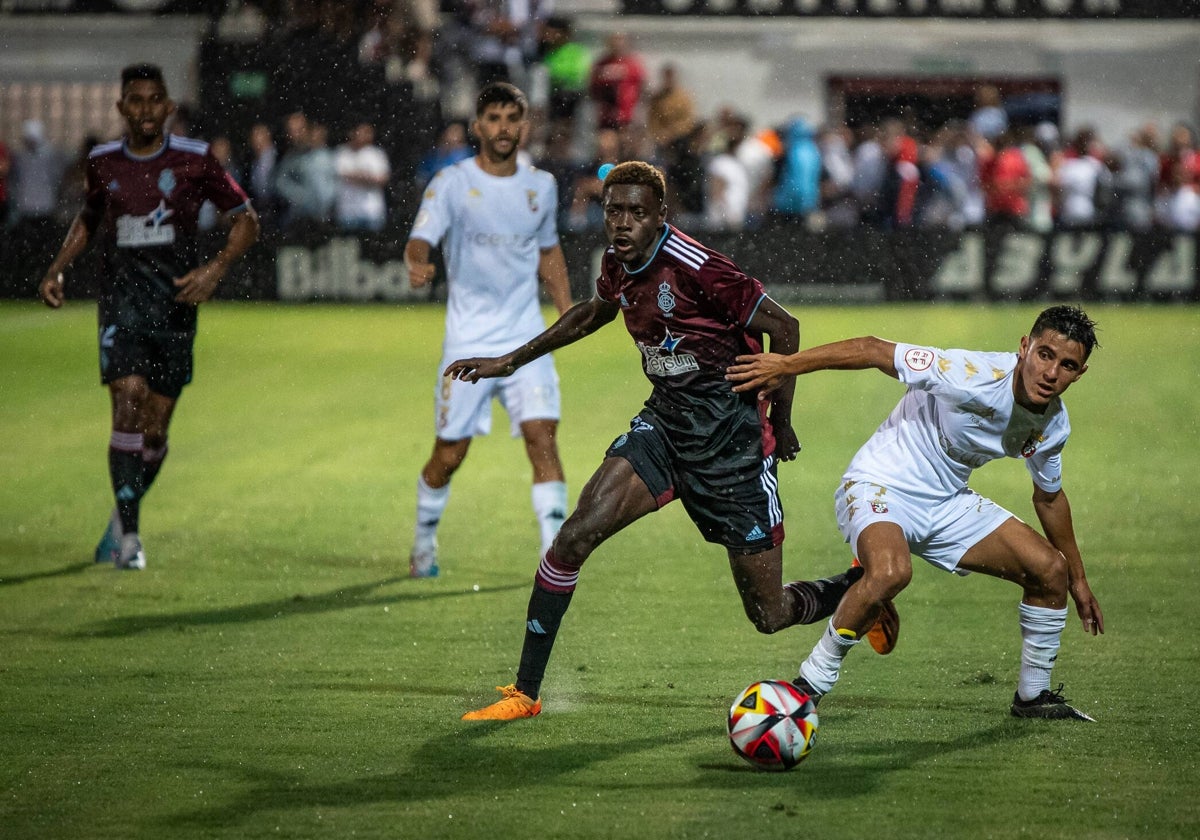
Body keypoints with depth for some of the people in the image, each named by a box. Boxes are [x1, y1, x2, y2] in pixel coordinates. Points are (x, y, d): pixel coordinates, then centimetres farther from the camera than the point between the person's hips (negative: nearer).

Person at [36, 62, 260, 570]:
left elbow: (246, 220, 5)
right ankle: (129, 534, -15)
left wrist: (216, 269, -10)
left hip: (175, 305, 0)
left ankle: (124, 514, 29)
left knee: (155, 431, 3)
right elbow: (88, 218, 25)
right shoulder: (103, 163, 6)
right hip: (121, 302, 0)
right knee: (128, 407, -18)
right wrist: (57, 269, 12)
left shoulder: (194, 160, -1)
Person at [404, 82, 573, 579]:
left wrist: (566, 306, 13)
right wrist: (417, 264, -40)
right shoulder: (451, 183, -5)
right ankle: (424, 544, 27)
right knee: (449, 453, 3)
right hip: (468, 341, -2)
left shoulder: (542, 186, 8)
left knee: (543, 436, -13)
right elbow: (420, 239, -17)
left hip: (526, 339, 2)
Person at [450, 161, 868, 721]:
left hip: (729, 430, -6)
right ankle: (524, 692, -2)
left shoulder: (695, 267, -22)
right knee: (575, 537, -13)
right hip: (664, 418, 6)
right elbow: (592, 314, 26)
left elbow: (783, 328, -14)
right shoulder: (618, 265, 1)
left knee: (771, 616, 0)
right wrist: (510, 361, 28)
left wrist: (780, 422, -5)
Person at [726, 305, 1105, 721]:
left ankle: (1033, 695, 19)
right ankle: (811, 685, -19)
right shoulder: (973, 376, -28)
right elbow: (874, 350, -24)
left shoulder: (1053, 426, -4)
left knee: (1051, 569, -2)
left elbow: (1049, 496, 16)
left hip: (948, 502, 7)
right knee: (890, 572, -38)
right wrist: (786, 366, -23)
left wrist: (1078, 580, 23)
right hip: (879, 485, -7)